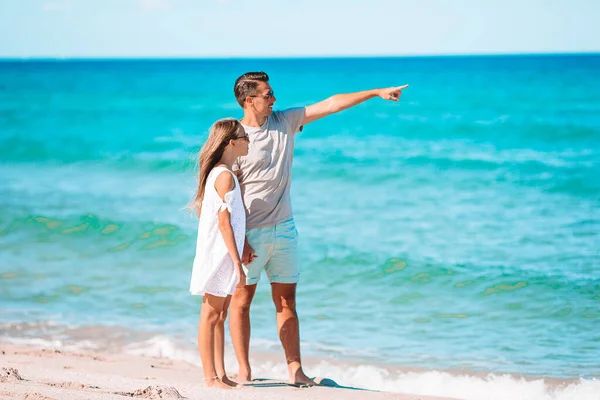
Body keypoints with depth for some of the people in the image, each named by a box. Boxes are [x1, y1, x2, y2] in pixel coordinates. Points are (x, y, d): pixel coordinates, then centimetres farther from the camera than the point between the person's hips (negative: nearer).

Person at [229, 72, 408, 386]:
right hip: (251, 233, -5)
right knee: (242, 300, 3)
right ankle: (243, 371, 11)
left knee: (286, 301, 6)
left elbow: (329, 105, 6)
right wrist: (239, 241, -16)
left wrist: (376, 92, 2)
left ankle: (295, 370, 9)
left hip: (284, 228, 5)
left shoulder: (284, 122, 5)